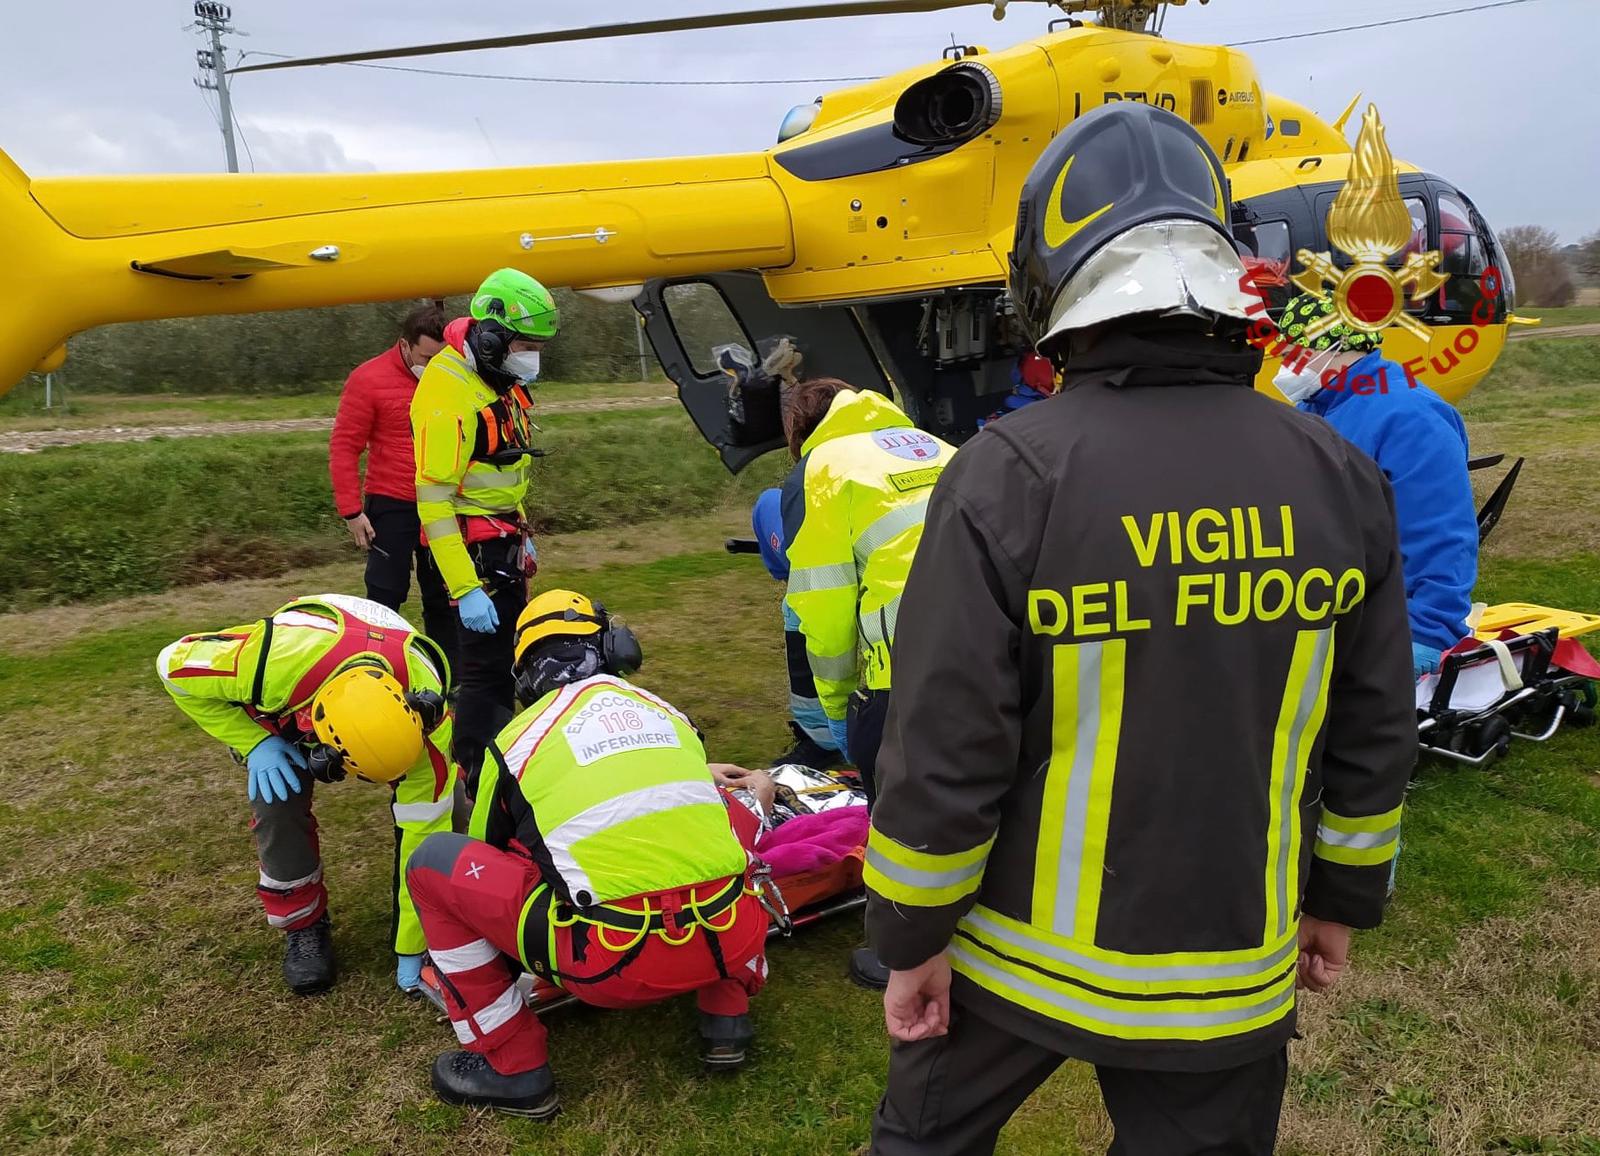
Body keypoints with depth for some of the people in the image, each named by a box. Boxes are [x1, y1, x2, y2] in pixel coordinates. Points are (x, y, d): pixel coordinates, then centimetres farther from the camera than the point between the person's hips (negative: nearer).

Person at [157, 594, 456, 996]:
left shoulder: (424, 703, -41)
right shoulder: (276, 660, -47)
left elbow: (423, 828, -32)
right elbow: (175, 665, -25)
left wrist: (411, 950, -25)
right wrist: (254, 744, -31)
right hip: (283, 710, 0)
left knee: (428, 807, -16)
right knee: (278, 805, -23)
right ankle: (304, 924, 2)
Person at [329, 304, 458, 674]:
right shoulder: (368, 379, -8)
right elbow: (343, 447, -7)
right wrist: (351, 511, -11)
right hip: (391, 506, -4)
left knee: (444, 598, 12)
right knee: (385, 599, 0)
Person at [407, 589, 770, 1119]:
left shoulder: (516, 737, 12)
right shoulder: (669, 712, 20)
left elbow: (490, 858, 29)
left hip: (616, 965, -4)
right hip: (727, 943, 4)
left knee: (432, 863, 13)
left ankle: (513, 1066, 17)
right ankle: (725, 1017, 30)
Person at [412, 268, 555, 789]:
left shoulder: (503, 383, 7)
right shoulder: (448, 393, -22)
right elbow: (433, 499, -25)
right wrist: (465, 589, -27)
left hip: (505, 544, 10)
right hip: (475, 546, -10)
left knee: (506, 658, 19)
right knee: (484, 666, -4)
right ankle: (476, 785, 7)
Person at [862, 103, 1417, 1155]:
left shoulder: (1008, 477, -22)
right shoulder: (1341, 479, -8)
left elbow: (944, 752, -19)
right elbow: (1375, 736, 1)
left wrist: (912, 940, -4)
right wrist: (1343, 900, 16)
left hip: (1022, 950, -3)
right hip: (1231, 970, 3)